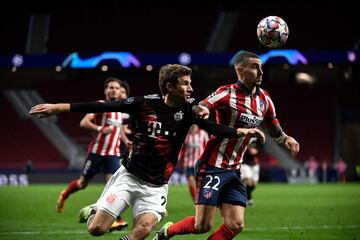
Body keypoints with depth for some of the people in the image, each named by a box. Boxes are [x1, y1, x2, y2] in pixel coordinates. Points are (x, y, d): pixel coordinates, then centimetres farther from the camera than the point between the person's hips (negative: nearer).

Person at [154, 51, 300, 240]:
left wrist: (287, 139, -4)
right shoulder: (228, 93, -13)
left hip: (234, 171, 7)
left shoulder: (264, 100, 8)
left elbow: (276, 133, 18)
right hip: (212, 167, -7)